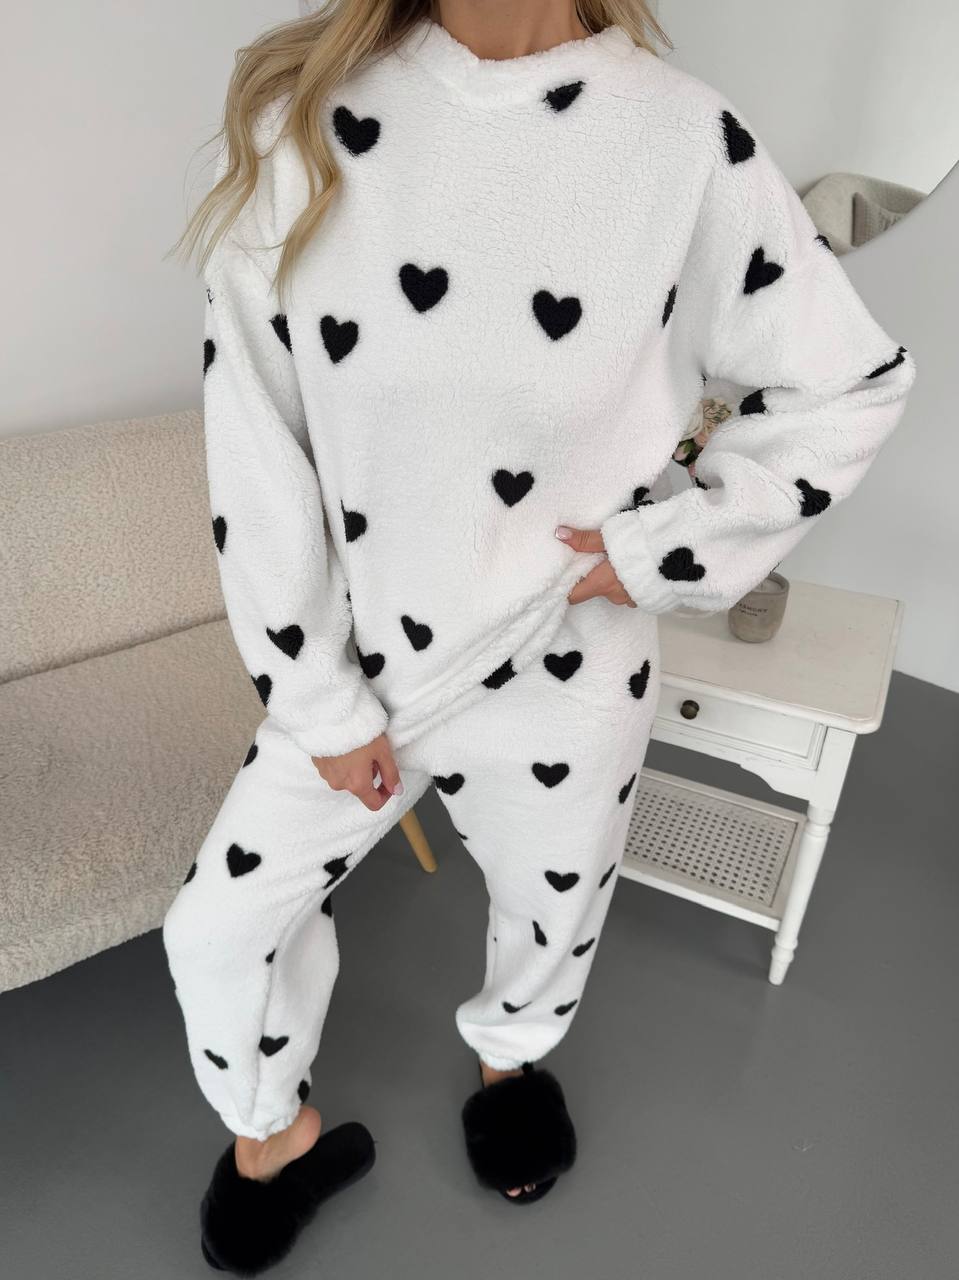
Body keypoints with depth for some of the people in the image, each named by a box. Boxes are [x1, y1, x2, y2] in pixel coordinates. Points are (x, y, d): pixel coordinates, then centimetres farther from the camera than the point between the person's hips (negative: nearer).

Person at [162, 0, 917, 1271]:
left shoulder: (689, 143, -14)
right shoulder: (303, 115, -10)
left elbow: (854, 382, -2)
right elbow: (254, 441, -9)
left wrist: (667, 548, -11)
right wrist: (322, 697, -7)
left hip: (561, 670, 0)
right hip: (356, 654, 2)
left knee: (549, 912, 23)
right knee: (222, 921, 12)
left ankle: (511, 1053, 62)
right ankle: (274, 1130, 47)